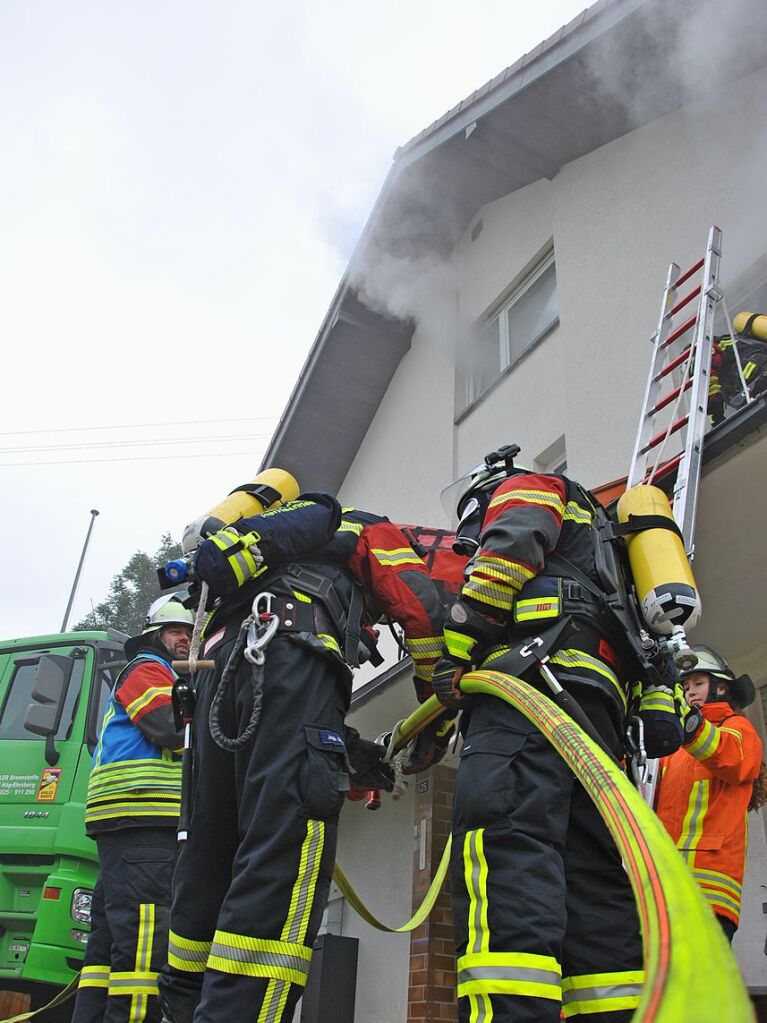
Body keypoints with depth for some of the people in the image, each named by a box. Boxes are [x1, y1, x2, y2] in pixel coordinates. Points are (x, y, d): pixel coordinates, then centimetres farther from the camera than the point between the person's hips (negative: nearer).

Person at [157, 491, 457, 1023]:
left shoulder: (298, 548, 42)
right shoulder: (374, 531, 25)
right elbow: (424, 609, 4)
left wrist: (347, 748, 28)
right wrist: (438, 720, 12)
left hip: (221, 659, 8)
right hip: (287, 652, -8)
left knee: (214, 853, 10)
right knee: (286, 859, -15)